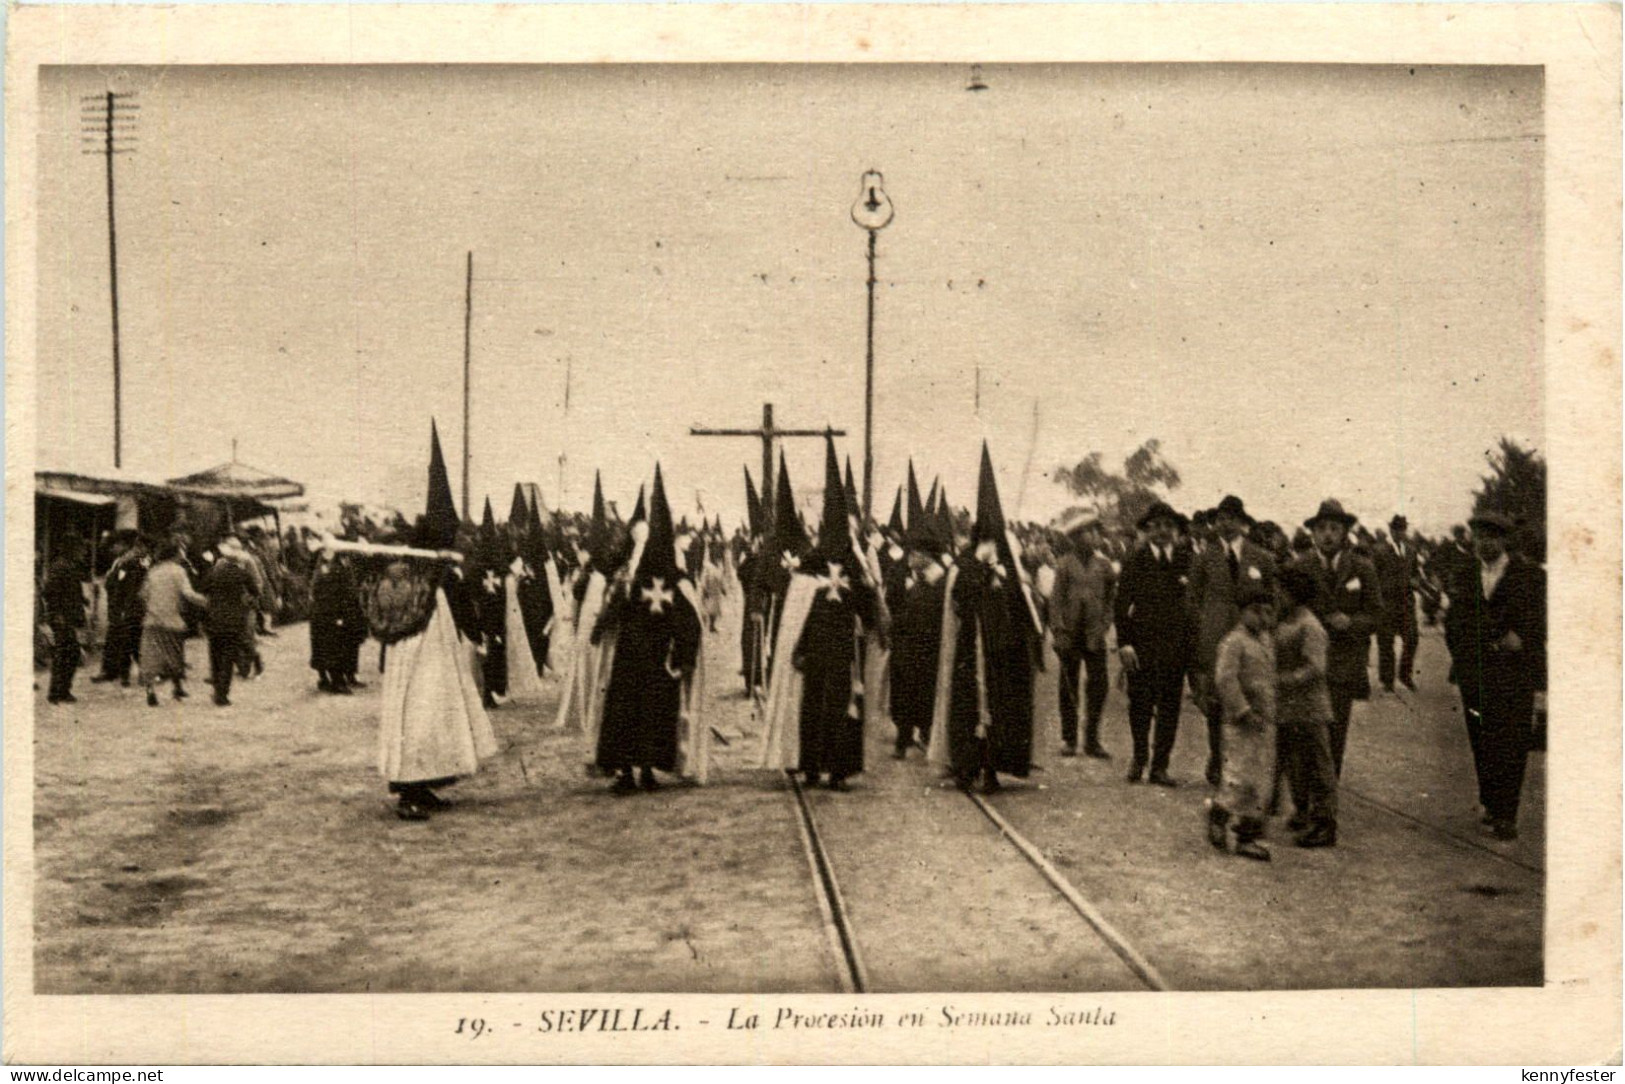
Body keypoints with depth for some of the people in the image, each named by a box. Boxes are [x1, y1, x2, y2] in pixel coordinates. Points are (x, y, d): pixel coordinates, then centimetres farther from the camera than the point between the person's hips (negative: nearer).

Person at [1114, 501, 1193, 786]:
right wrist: (1124, 643, -8)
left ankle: (1160, 765, 12)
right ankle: (1139, 757, 26)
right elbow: (1122, 602, -1)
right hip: (1142, 642, -1)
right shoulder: (1136, 560, 2)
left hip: (1176, 642, 1)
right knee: (1140, 703, 5)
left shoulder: (1186, 559, 6)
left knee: (1170, 705, 2)